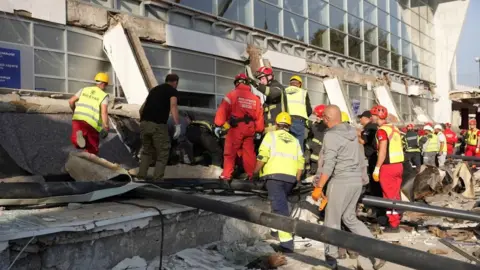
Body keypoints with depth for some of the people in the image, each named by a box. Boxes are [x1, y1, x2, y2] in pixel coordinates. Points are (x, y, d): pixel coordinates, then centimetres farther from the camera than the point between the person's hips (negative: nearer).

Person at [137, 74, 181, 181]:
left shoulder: (154, 89, 26)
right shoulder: (173, 91, 8)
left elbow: (142, 108, 29)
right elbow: (173, 106, -13)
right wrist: (178, 125, -19)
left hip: (144, 123, 6)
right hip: (158, 125, -6)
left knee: (147, 151, 23)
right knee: (163, 154, 6)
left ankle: (141, 177, 18)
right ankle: (157, 180, 1)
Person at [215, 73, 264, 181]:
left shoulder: (232, 94, -2)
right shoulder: (255, 98, 12)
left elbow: (223, 110, -10)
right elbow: (259, 115, 12)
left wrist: (218, 125, -8)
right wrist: (259, 130, 18)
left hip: (236, 128, -4)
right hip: (249, 129, 4)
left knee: (230, 152, 2)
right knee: (249, 152, 13)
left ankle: (226, 175, 0)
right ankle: (251, 174, 19)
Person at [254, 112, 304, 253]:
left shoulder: (271, 135, 7)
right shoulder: (295, 140, 21)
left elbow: (262, 157, -5)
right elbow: (300, 162, 13)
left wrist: (255, 172, 5)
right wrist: (296, 180, 20)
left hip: (274, 175, -5)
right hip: (290, 177, 5)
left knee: (280, 206, -11)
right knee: (281, 203, 26)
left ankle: (287, 242, -19)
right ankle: (276, 229, 34)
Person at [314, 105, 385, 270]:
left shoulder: (331, 135, -13)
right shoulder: (352, 131, 10)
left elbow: (328, 166, -18)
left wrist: (319, 187, -14)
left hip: (341, 182, -8)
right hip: (356, 180, 8)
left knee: (332, 221, 5)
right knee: (350, 218, 18)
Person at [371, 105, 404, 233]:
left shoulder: (382, 130, -13)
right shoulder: (394, 128, 13)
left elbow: (383, 151, -18)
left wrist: (377, 168, -15)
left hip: (388, 166, -8)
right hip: (398, 164, 8)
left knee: (389, 196, 0)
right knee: (395, 194, 16)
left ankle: (393, 225, 5)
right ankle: (395, 220, 26)